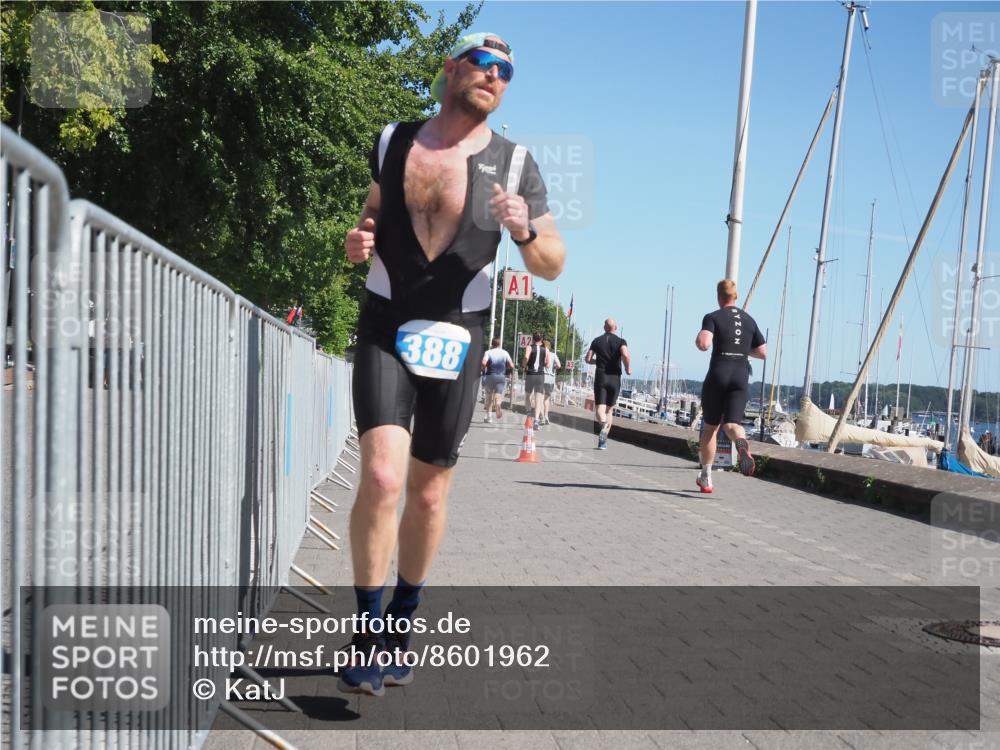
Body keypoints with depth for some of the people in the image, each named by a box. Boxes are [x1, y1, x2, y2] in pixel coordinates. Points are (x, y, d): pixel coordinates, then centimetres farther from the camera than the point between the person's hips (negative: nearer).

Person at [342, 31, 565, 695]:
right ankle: (368, 630, 0)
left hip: (457, 339, 0)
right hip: (385, 327, 0)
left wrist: (526, 232, -19)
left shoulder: (514, 164, 1)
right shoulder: (393, 141, 5)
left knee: (429, 491, 8)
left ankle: (402, 622, 30)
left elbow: (554, 266, 2)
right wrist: (357, 241, -1)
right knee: (382, 475, -17)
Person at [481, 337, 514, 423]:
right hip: (501, 376, 1)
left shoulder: (488, 352, 0)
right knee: (498, 395, -5)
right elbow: (511, 366, 1)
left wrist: (484, 368, 4)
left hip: (490, 376, -1)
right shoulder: (504, 353, 7)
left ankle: (488, 416, 12)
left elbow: (483, 363, -17)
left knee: (489, 396, 12)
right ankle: (498, 406, -39)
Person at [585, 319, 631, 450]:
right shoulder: (620, 341, -1)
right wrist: (628, 368, -4)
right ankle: (603, 440, 11)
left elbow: (588, 359, 3)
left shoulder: (597, 341, 7)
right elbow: (625, 355, -21)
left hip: (600, 377, 0)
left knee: (599, 408, -4)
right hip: (614, 378, 0)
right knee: (609, 409, 11)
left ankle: (603, 424, -39)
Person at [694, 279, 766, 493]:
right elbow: (763, 352, 13)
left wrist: (698, 340, 2)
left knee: (710, 427, 11)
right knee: (732, 424, 0)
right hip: (741, 378, 3)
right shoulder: (749, 320, 11)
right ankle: (742, 444, -39)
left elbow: (704, 344, -20)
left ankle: (706, 478, 17)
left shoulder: (713, 317, -3)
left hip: (717, 376, -3)